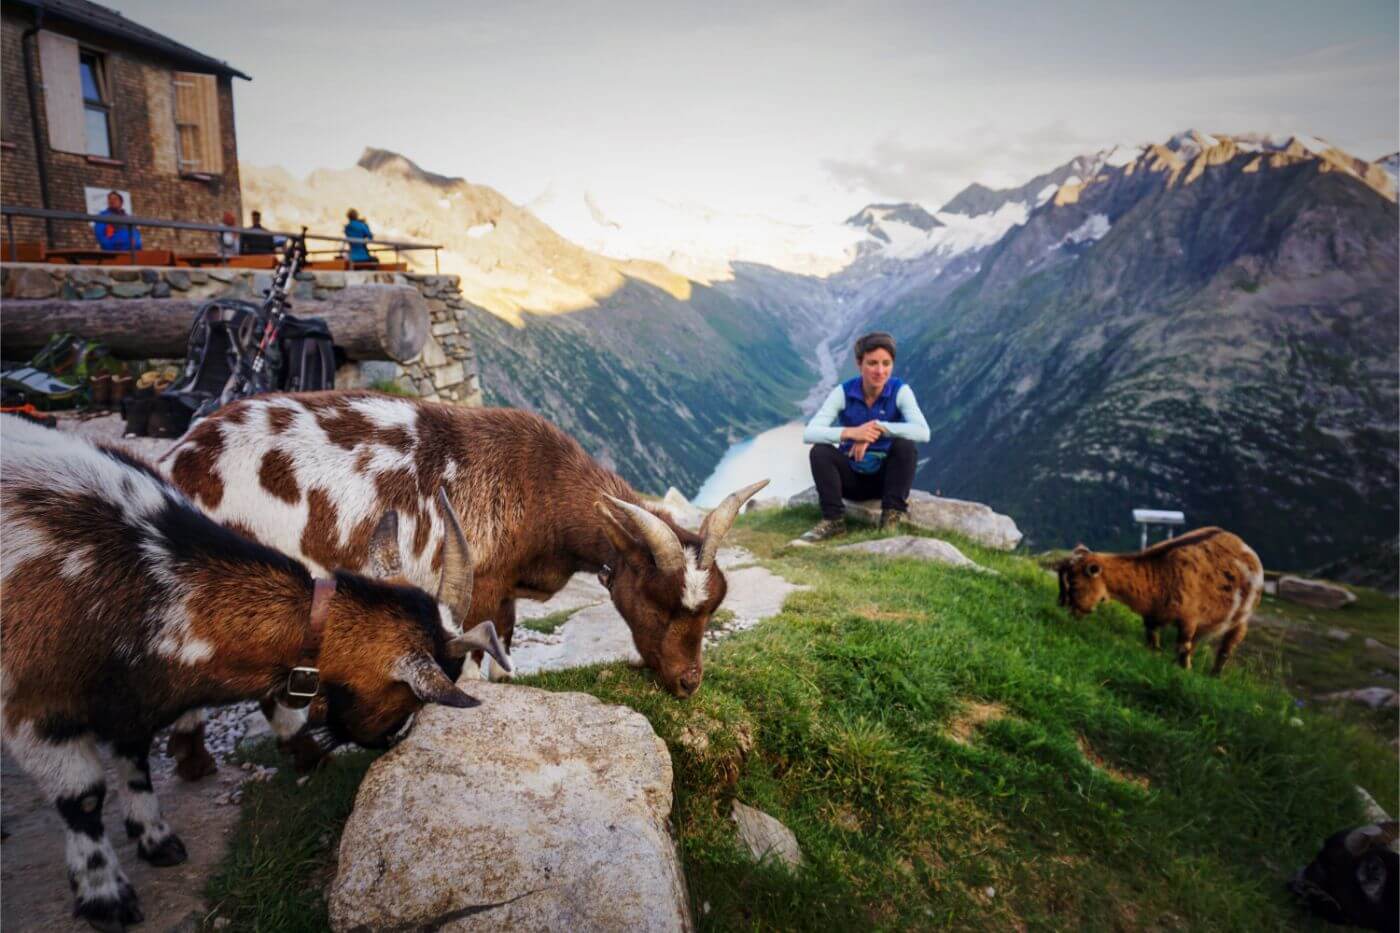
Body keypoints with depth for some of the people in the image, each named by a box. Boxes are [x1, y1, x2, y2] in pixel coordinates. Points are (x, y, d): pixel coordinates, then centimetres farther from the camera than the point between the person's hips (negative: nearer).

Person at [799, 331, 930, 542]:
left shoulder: (900, 391, -13)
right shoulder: (843, 392, -13)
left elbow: (923, 432, -29)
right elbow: (809, 434, -25)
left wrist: (877, 427, -35)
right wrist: (851, 432, -40)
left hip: (885, 475, 0)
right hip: (852, 476, 1)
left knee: (905, 446, -29)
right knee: (820, 452, -26)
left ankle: (893, 515, -15)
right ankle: (833, 520, -16)